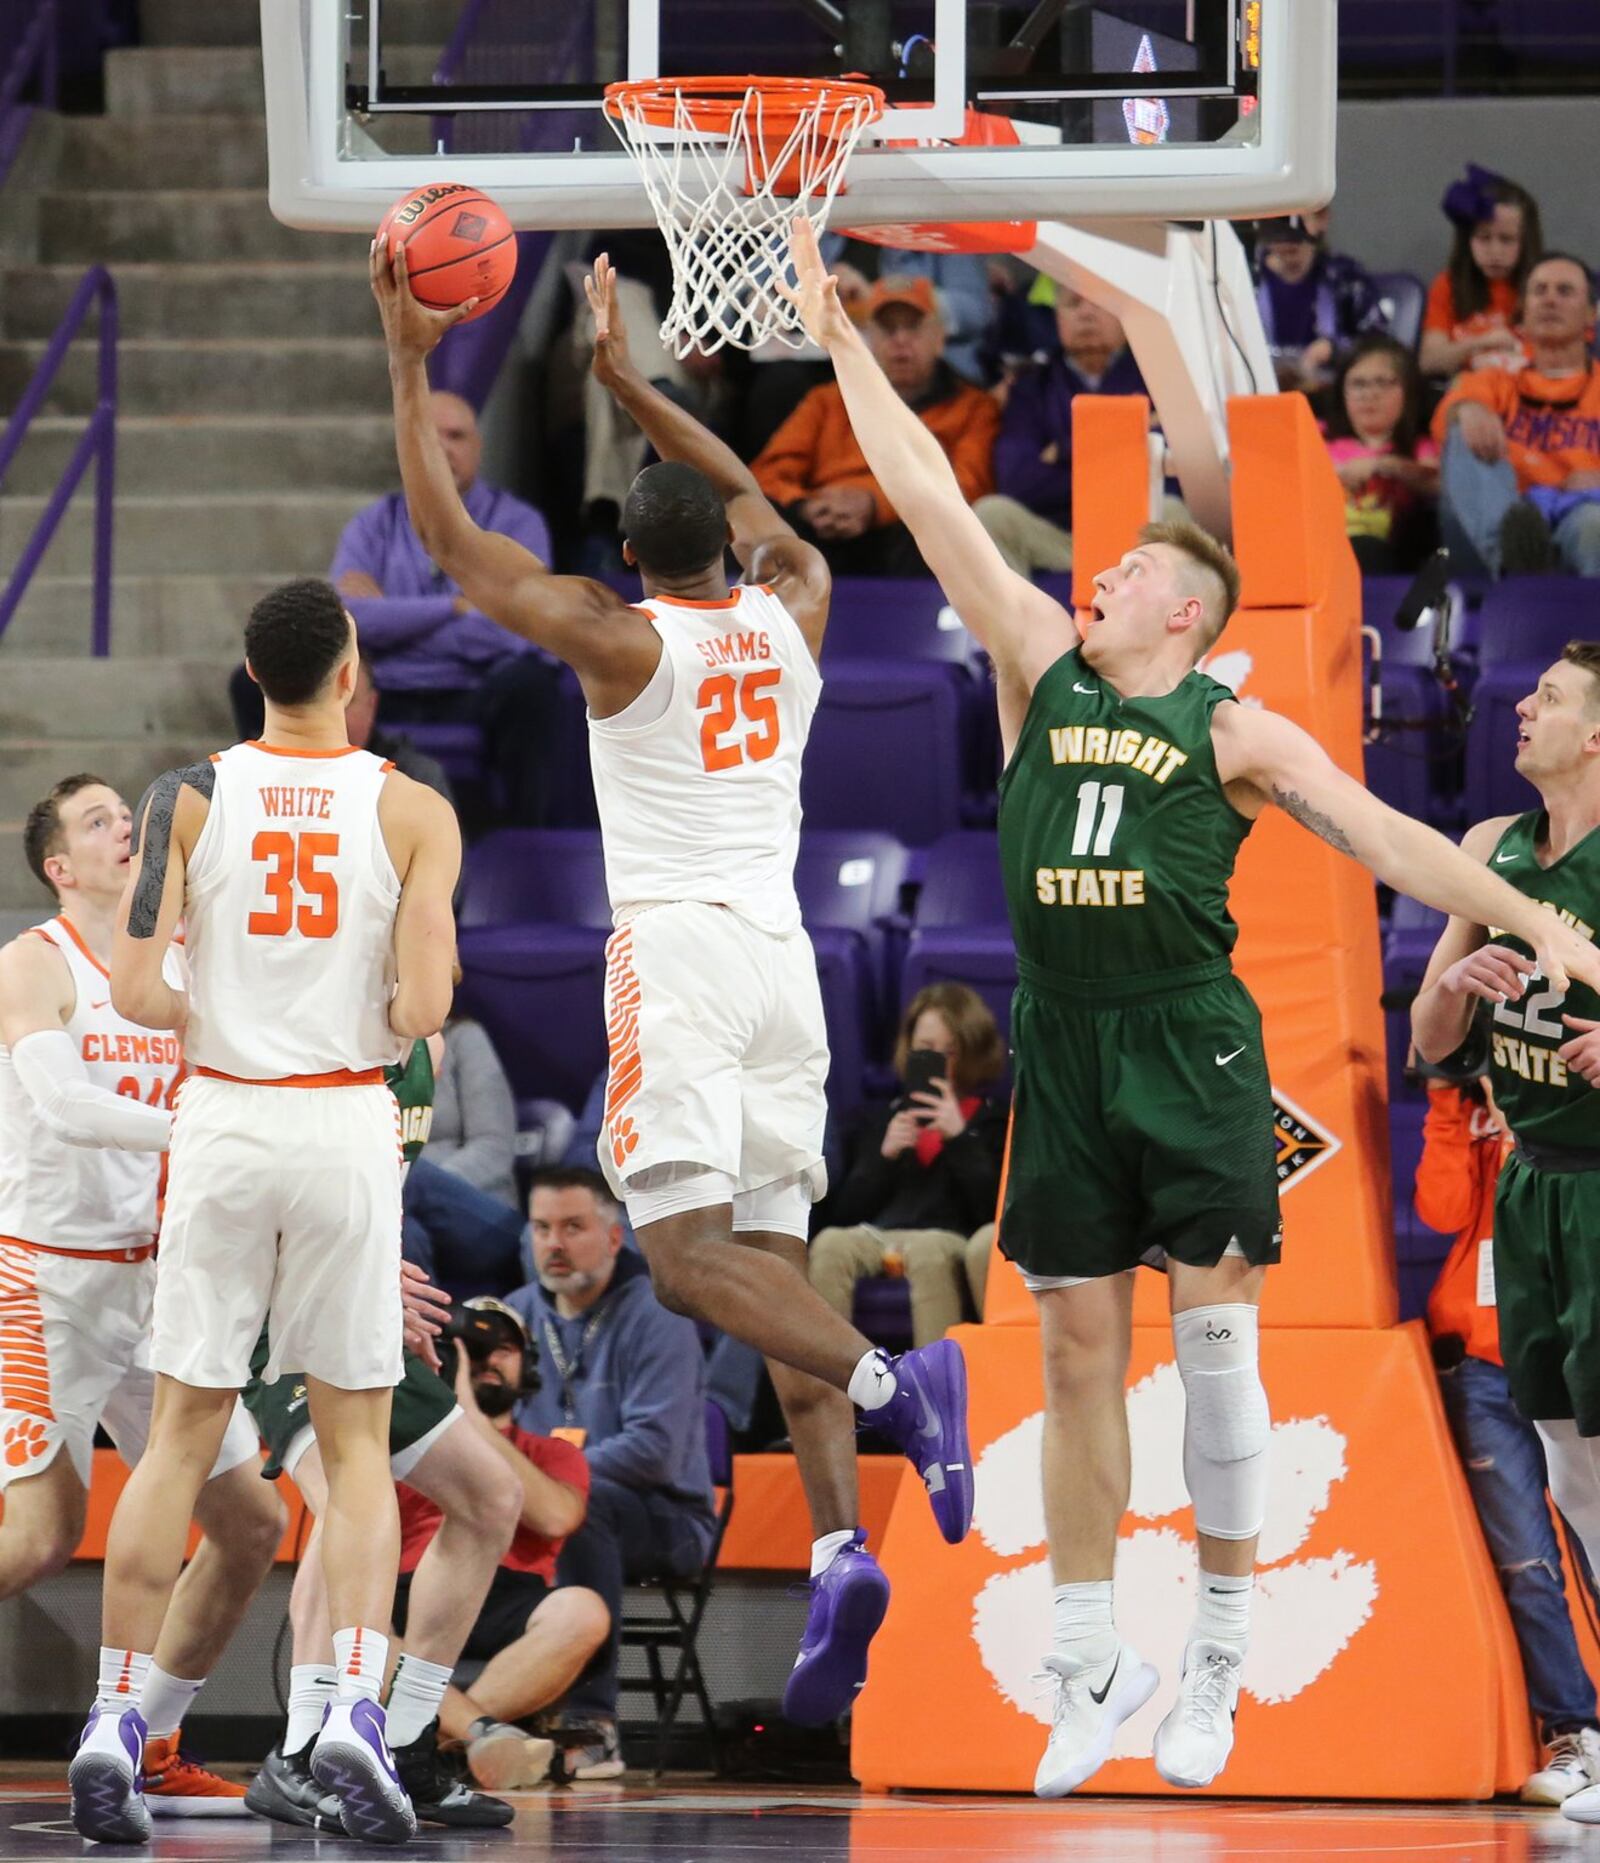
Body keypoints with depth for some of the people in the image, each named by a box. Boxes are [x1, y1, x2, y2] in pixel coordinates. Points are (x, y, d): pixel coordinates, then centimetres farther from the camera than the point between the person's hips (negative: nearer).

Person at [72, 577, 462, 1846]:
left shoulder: (190, 798, -1)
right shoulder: (413, 813, -3)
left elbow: (136, 991, -8)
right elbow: (423, 1008, -10)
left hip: (222, 1122, 1)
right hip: (347, 1125, -1)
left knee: (182, 1437, 9)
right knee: (357, 1445, 6)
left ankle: (117, 1718, 4)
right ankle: (356, 1709, -10)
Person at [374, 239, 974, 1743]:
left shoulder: (620, 641, -3)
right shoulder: (791, 618, 11)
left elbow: (449, 539, -1)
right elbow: (753, 500, 31)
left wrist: (410, 366, 4)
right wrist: (623, 378, 34)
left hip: (677, 946, -6)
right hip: (782, 953, 6)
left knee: (685, 1253, -12)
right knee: (771, 1258, 5)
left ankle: (887, 1382, -35)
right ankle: (836, 1547, -9)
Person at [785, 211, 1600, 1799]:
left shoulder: (1233, 731, 0)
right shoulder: (1043, 671, 9)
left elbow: (1381, 835, -5)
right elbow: (933, 504, 8)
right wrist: (839, 342, 8)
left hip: (1191, 1052, -4)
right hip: (1062, 1053, 4)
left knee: (1214, 1339, -5)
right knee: (1078, 1355, 5)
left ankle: (1219, 1657, 4)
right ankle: (1089, 1669, 11)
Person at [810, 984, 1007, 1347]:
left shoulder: (991, 1123, 13)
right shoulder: (891, 1119, 25)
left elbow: (993, 1208, -3)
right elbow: (847, 1212, 17)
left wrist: (960, 1138, -10)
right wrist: (884, 1157, 1)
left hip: (952, 1237, -4)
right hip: (880, 1235, 4)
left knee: (928, 1251, -40)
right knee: (830, 1243, -30)